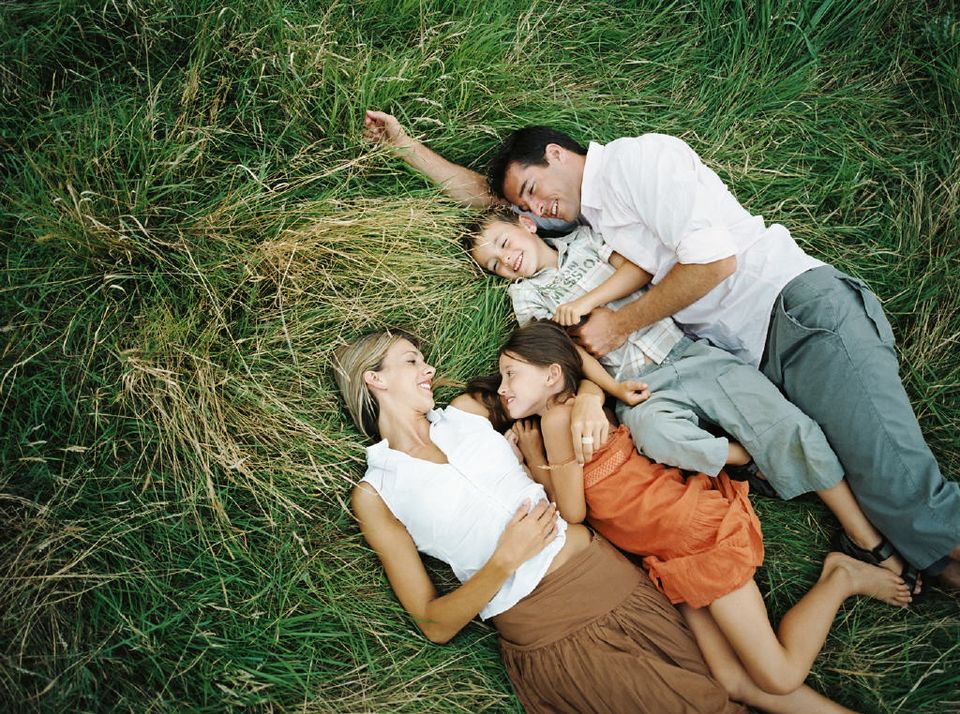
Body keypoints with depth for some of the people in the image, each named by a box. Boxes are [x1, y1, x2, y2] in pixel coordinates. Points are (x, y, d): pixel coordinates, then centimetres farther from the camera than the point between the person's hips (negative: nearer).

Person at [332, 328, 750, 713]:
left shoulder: (465, 413, 13)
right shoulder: (374, 494, 1)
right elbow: (433, 625, -3)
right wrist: (507, 558, -14)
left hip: (602, 568, 5)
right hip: (547, 635, -4)